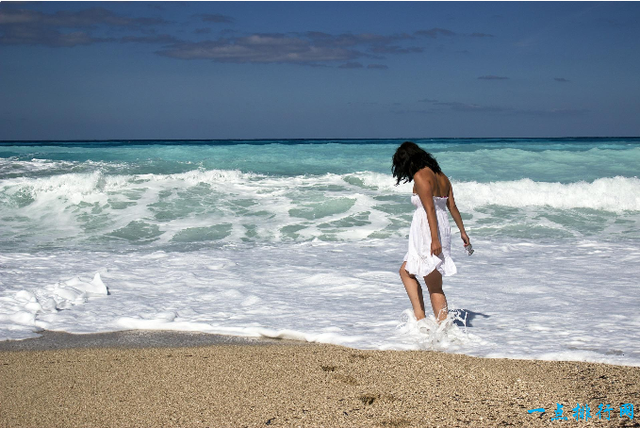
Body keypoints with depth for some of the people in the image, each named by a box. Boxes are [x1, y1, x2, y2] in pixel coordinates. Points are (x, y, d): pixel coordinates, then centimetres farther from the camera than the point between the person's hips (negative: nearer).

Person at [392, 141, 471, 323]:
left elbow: (430, 209, -18)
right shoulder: (441, 176, 13)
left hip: (427, 232, -9)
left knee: (434, 287, -1)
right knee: (405, 271, 17)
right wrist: (462, 231, 22)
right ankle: (420, 318, 11)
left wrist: (435, 239, -21)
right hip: (443, 228, 9)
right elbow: (452, 207, 15)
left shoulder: (420, 176, -12)